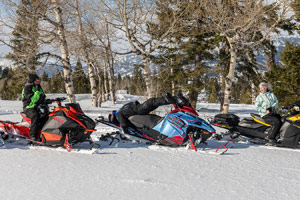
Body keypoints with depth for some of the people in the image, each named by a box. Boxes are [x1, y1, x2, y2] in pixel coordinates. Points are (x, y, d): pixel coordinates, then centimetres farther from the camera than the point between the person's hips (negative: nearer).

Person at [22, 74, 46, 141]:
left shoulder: (39, 87, 14)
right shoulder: (27, 88, -10)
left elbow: (42, 98, 26)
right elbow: (32, 100, -23)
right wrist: (37, 91, -24)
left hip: (38, 108, 8)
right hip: (29, 107, -8)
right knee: (35, 116, -37)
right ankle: (32, 136, -39)